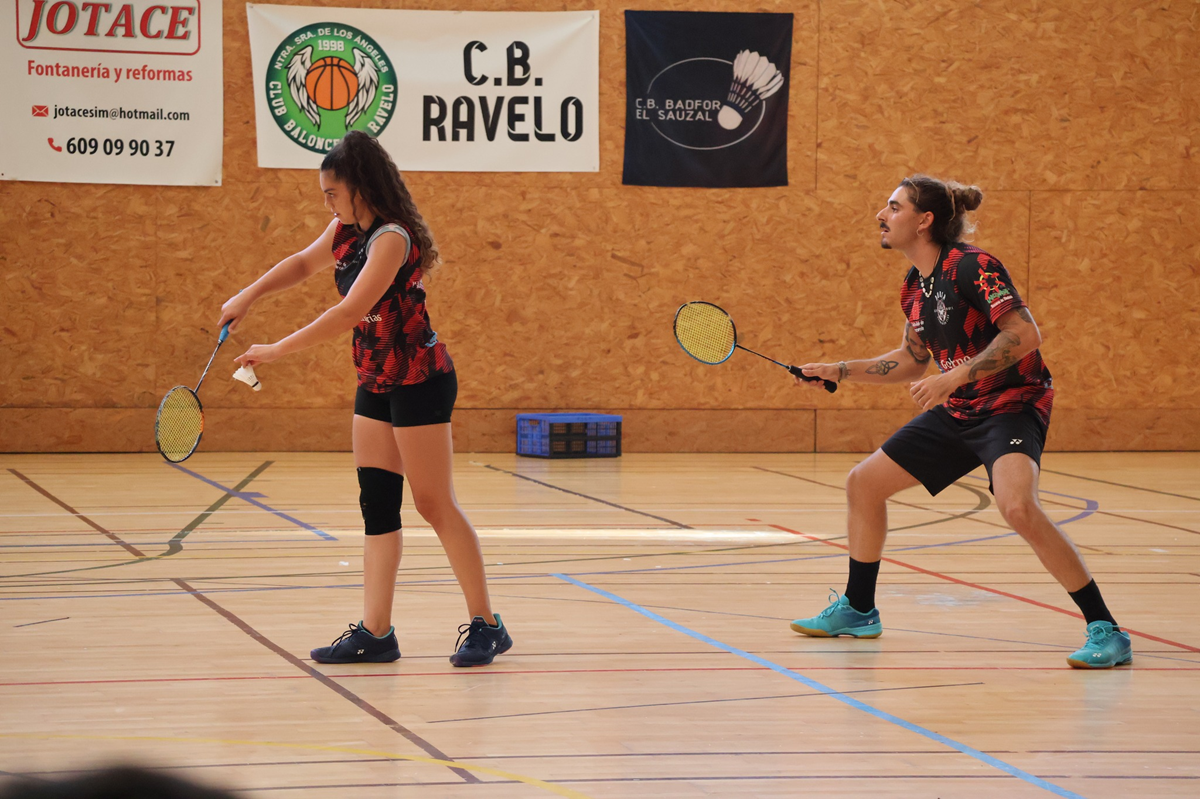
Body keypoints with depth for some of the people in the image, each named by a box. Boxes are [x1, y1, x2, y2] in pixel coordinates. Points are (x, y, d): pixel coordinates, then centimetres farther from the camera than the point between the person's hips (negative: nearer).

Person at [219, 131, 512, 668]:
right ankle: (375, 633, 4)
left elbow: (349, 313, -27)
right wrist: (249, 296, 9)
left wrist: (277, 351, -24)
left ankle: (485, 626, 1)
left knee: (435, 505, -6)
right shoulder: (346, 231, 6)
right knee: (377, 505, 4)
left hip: (419, 379, -9)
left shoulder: (392, 238, -21)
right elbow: (304, 263, 24)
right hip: (375, 383, 9)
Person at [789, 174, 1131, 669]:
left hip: (1012, 405, -9)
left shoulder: (971, 267, -17)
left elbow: (1025, 334, -27)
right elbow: (913, 361, 24)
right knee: (864, 482, 11)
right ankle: (857, 611, 29)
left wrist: (954, 377, -30)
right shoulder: (914, 287, 10)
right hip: (957, 412, 9)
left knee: (1017, 506, -34)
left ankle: (1105, 630, -27)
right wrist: (838, 371, 21)